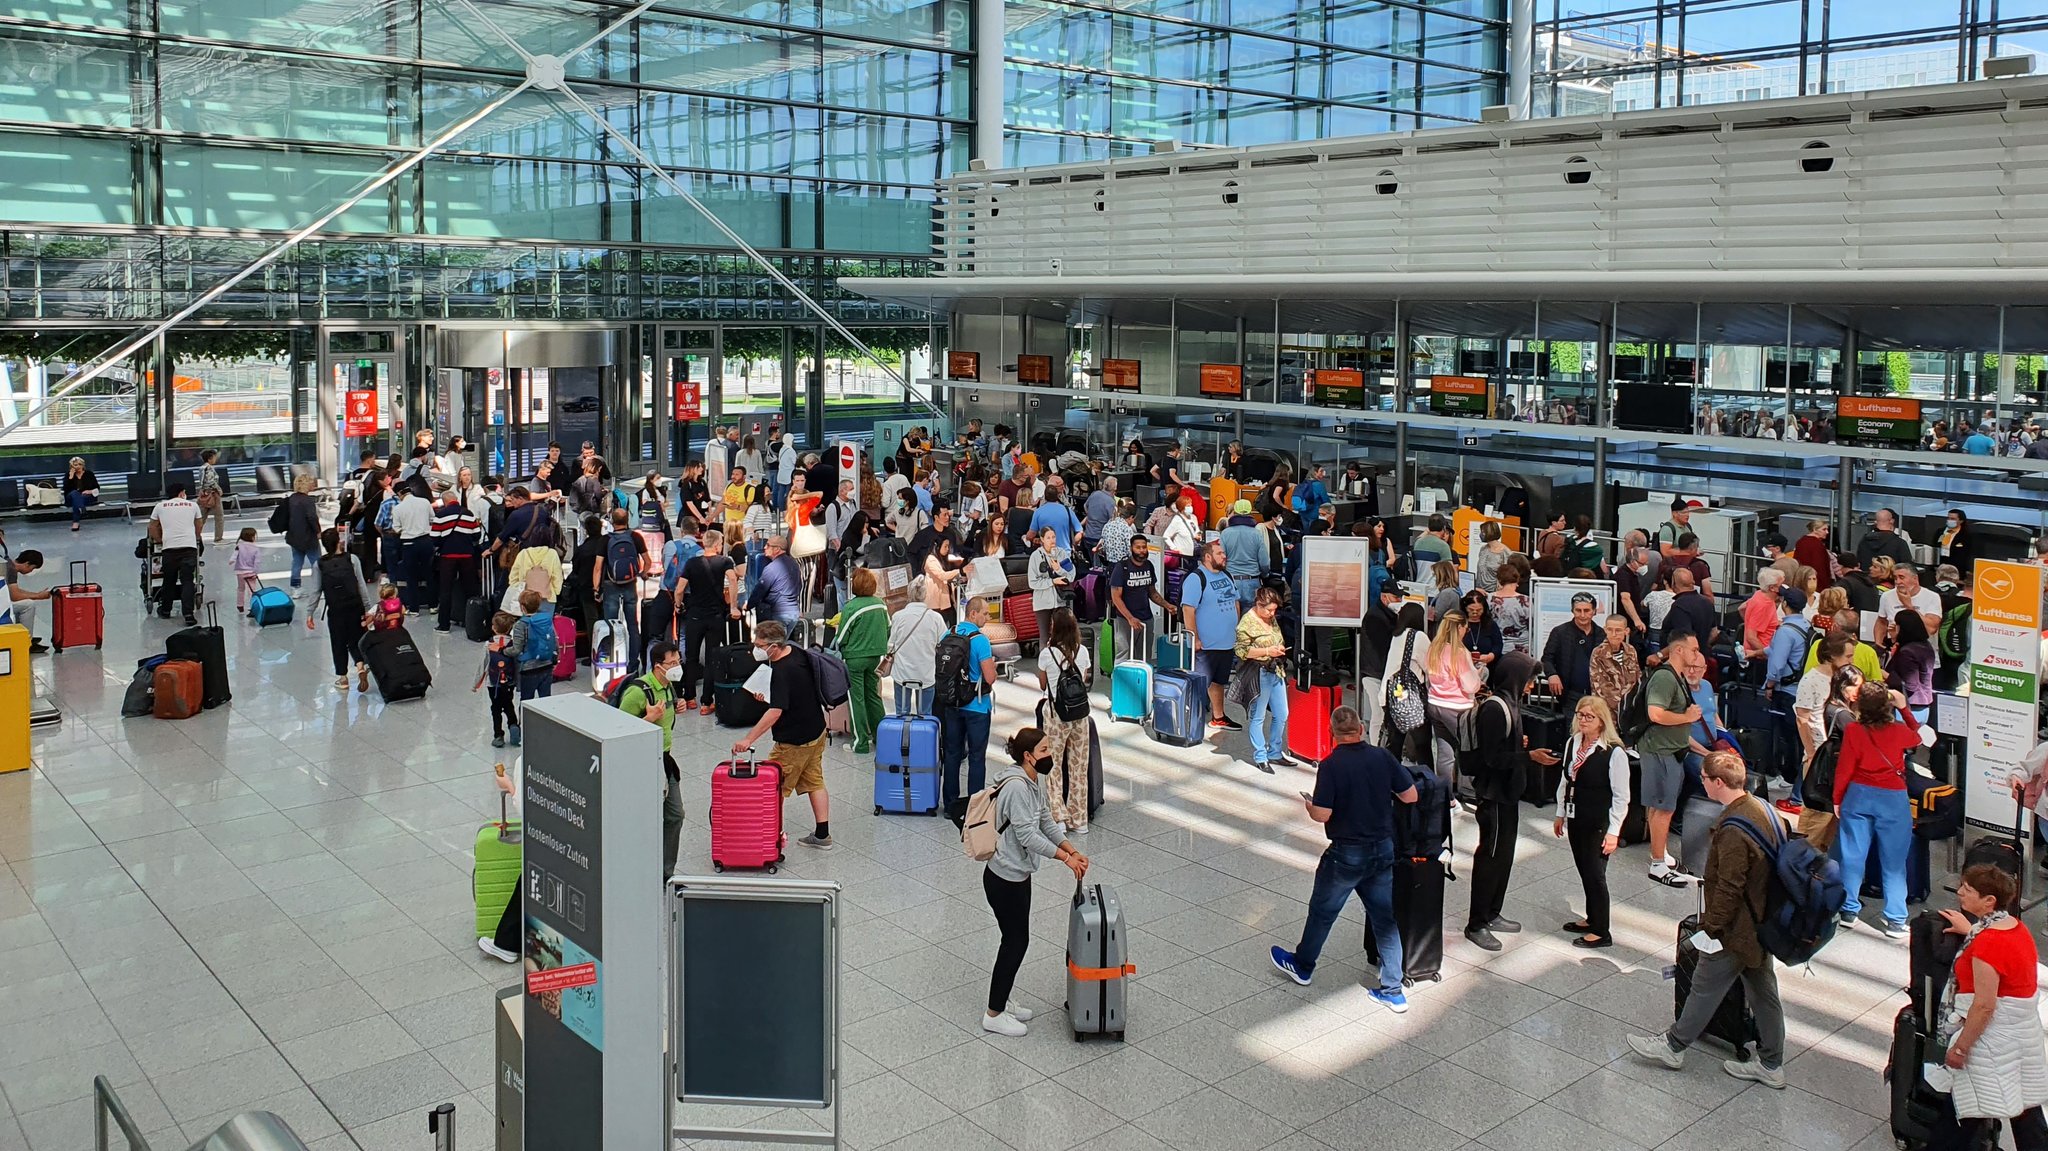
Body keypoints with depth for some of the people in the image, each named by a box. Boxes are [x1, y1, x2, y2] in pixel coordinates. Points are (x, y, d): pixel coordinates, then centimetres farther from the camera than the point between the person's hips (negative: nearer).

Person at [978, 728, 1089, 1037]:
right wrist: (1065, 858, -20)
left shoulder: (1030, 782, 6)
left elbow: (1046, 822, 11)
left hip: (1016, 875, 10)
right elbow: (1027, 835, -26)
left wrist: (1073, 851, 1)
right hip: (1005, 880, -10)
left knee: (1015, 940, 18)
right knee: (1016, 942, 1)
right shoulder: (1016, 786, -26)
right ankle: (994, 1016, 14)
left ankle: (1001, 1002, 33)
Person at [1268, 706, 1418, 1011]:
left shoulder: (1331, 766, -17)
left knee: (1322, 911, 16)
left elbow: (1322, 815, -20)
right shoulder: (1382, 758, -5)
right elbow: (1411, 796, -2)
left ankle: (1302, 966, 35)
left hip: (1346, 854, -4)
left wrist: (1308, 804, 2)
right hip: (1384, 849, 4)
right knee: (1385, 917, 11)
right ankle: (1392, 990, 13)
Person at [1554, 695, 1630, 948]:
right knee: (1584, 870, 16)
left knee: (1594, 873, -1)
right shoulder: (1572, 743, 4)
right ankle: (1592, 919, 32)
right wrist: (1560, 814, 16)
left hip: (1598, 823, -7)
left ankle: (1601, 932, 11)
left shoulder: (1614, 752, -17)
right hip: (1576, 820, 7)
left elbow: (1621, 796, -14)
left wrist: (1613, 831, -15)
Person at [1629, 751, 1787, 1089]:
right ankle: (1771, 1064, 26)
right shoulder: (1760, 808, 1)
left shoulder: (1733, 829, -28)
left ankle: (1673, 1046, 22)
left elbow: (1729, 887, -26)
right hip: (1761, 921, 9)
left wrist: (1711, 926, -16)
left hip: (1736, 928, -9)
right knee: (1762, 990, 16)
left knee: (1706, 986, 7)